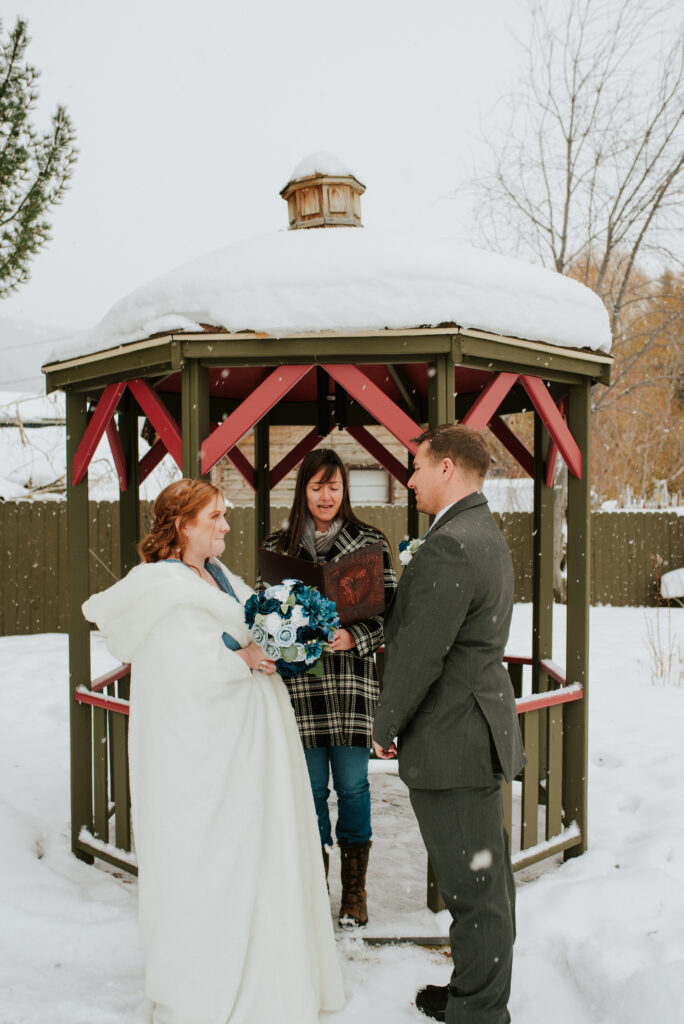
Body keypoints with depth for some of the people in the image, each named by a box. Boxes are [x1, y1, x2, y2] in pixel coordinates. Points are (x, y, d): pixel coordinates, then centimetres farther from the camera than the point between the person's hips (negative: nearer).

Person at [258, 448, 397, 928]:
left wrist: (353, 636, -16)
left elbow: (391, 609, 0)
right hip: (298, 682, 2)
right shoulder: (277, 546, 8)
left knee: (352, 785, 6)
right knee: (310, 786, 9)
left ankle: (355, 889, 25)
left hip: (352, 679, -1)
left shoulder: (369, 541, 2)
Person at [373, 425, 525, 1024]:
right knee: (489, 880, 21)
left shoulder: (448, 547, -22)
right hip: (481, 728, 11)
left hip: (451, 744, -11)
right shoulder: (487, 535, 11)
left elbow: (418, 657, -21)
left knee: (473, 888, 4)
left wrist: (385, 728, -8)